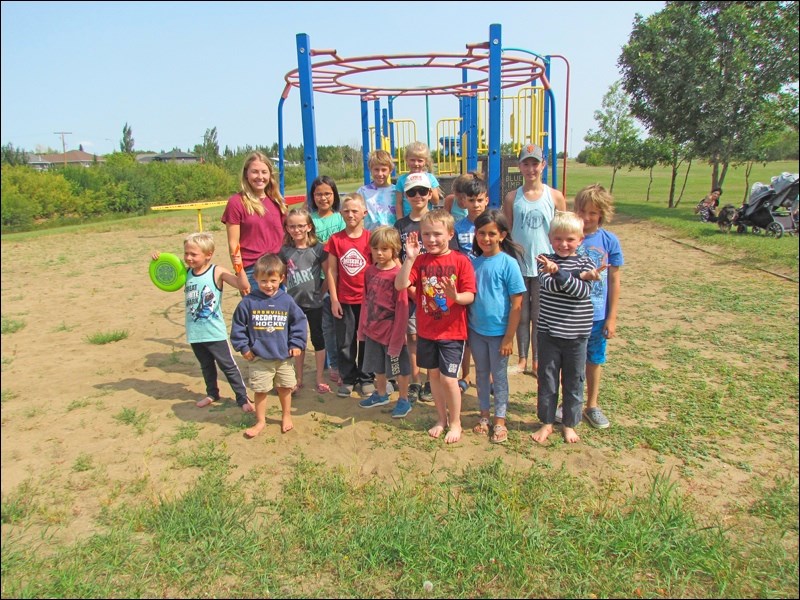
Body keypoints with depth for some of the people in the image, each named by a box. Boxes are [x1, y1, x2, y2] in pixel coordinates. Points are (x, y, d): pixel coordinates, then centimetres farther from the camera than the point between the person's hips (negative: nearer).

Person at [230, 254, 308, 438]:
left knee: (285, 388, 16)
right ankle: (260, 421, 27)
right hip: (259, 357, -1)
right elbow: (238, 325, -1)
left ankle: (286, 416, 38)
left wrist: (297, 344, -3)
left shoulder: (287, 301, -6)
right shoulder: (248, 302, -9)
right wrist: (243, 347, -3)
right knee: (260, 390, 9)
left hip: (284, 356, 1)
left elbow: (299, 322, 1)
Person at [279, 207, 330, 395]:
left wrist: (320, 293, -4)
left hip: (314, 303, -2)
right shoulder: (285, 251, -2)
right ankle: (299, 379, 27)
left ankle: (320, 380, 19)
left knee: (318, 340, 7)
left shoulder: (318, 249, -9)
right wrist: (289, 291, 0)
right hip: (294, 303, 3)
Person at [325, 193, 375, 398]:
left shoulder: (370, 238, -3)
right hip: (344, 300, 1)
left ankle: (366, 379, 24)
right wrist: (334, 299, -3)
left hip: (367, 298, -1)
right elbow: (331, 271, 1)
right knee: (345, 342, 9)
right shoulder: (335, 240, 0)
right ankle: (347, 379, 24)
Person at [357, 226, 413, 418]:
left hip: (391, 332, -6)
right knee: (378, 367, 22)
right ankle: (381, 395, 42)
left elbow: (402, 308, -17)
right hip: (373, 330, 6)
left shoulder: (397, 274, -18)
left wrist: (397, 337, -17)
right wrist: (362, 327, 11)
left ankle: (404, 400, 27)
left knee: (399, 369, 10)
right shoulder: (370, 271, 1)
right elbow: (366, 301, 10)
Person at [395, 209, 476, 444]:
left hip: (452, 331, -4)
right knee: (434, 374, 15)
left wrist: (456, 296, -33)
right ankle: (441, 419, 34)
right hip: (426, 330, 4)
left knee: (448, 378, -2)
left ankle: (455, 422, 20)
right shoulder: (420, 261, -1)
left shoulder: (461, 261, -10)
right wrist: (410, 258, -23)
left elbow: (470, 296, -12)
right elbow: (400, 285, -14)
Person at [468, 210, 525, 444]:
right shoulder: (473, 263, 0)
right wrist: (465, 328, 3)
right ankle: (484, 414, 34)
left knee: (499, 375, 10)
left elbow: (517, 304, -13)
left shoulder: (508, 263, -14)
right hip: (476, 330, 4)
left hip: (499, 332, -4)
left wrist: (509, 337, -13)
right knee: (481, 373, 17)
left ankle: (500, 420, 26)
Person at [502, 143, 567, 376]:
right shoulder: (512, 198, 1)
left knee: (539, 317, 9)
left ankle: (536, 361, 24)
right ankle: (522, 360, 25)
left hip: (545, 266, -1)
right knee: (521, 316, 11)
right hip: (518, 266, 1)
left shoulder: (555, 197, -2)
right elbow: (506, 232, 5)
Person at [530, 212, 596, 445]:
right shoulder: (546, 260, -1)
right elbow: (548, 285, -20)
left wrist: (559, 272, -32)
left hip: (576, 334, 0)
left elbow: (583, 291, -20)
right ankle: (546, 422, 26)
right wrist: (579, 275, -26)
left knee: (574, 381, 12)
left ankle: (569, 424, 29)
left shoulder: (585, 262, -3)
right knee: (547, 379, 10)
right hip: (548, 332, 0)